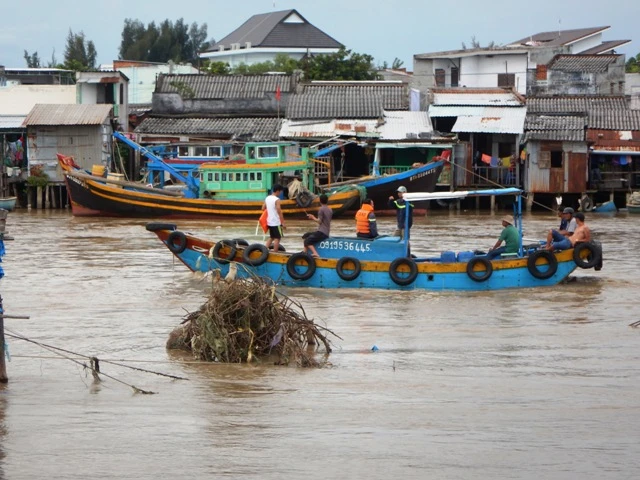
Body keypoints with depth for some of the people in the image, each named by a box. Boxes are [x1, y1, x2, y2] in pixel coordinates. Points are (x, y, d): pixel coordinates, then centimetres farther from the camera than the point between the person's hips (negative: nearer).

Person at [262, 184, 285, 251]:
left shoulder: (267, 198, 7)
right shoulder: (277, 200, -16)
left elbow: (263, 208, 14)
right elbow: (279, 211, -17)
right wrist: (283, 222, -13)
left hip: (269, 222, 8)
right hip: (276, 222, -8)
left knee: (271, 237, 19)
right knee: (277, 238, 1)